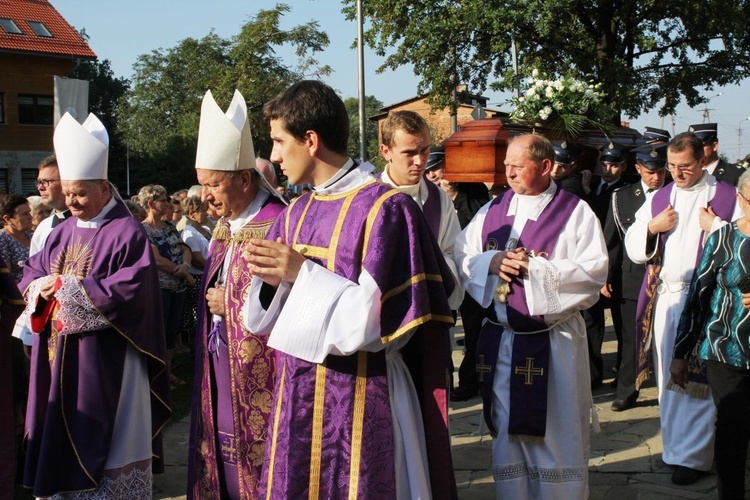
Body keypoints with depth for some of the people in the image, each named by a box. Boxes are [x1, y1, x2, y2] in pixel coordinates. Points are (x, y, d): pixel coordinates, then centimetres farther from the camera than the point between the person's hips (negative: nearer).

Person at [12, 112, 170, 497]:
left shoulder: (126, 233, -11)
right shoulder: (64, 231, 12)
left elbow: (132, 291, -21)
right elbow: (32, 270, 18)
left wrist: (68, 287, -17)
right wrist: (40, 286, -7)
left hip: (104, 362, -7)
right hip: (60, 359, 7)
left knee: (102, 446, 1)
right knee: (61, 438, 11)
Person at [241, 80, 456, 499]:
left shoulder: (385, 208, -13)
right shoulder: (297, 213, 10)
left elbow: (383, 319, -18)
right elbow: (269, 317, 14)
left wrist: (302, 273, -18)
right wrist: (273, 280, -8)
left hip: (360, 402, -7)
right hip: (296, 399, 7)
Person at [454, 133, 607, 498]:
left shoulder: (575, 212, -6)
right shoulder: (493, 210, 8)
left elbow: (594, 270, -14)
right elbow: (460, 256, 8)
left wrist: (535, 267, -19)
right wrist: (490, 261, -12)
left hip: (553, 341, -4)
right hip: (500, 339, 4)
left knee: (556, 434, 4)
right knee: (507, 430, 12)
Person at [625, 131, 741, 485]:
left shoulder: (728, 197, 0)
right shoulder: (660, 198, 14)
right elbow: (633, 247, 13)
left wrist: (715, 227, -14)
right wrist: (651, 227, -4)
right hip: (664, 296, 5)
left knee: (696, 378, -5)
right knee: (668, 375, 9)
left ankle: (692, 455, 3)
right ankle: (675, 447, 20)